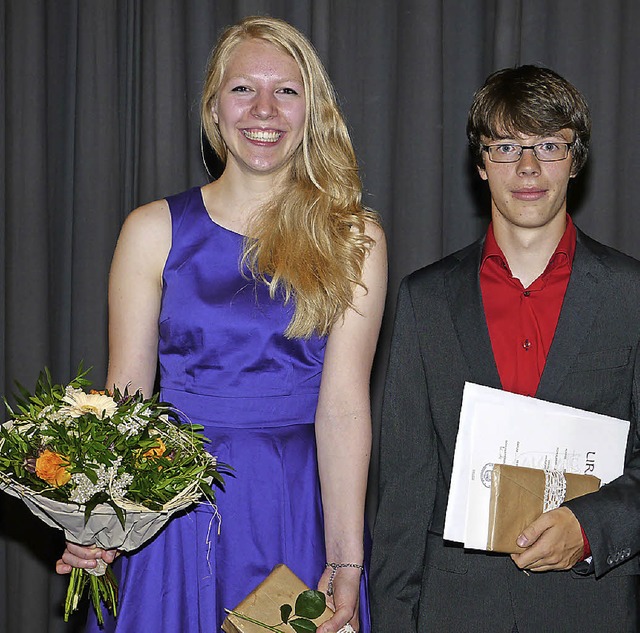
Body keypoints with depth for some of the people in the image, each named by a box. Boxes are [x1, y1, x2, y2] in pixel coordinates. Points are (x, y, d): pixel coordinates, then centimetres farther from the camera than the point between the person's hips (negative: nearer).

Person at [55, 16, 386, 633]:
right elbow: (124, 398, -2)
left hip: (302, 510, 0)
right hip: (175, 508, 0)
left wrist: (345, 563, -17)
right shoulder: (153, 230, 1)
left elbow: (343, 403, -10)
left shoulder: (352, 237, -1)